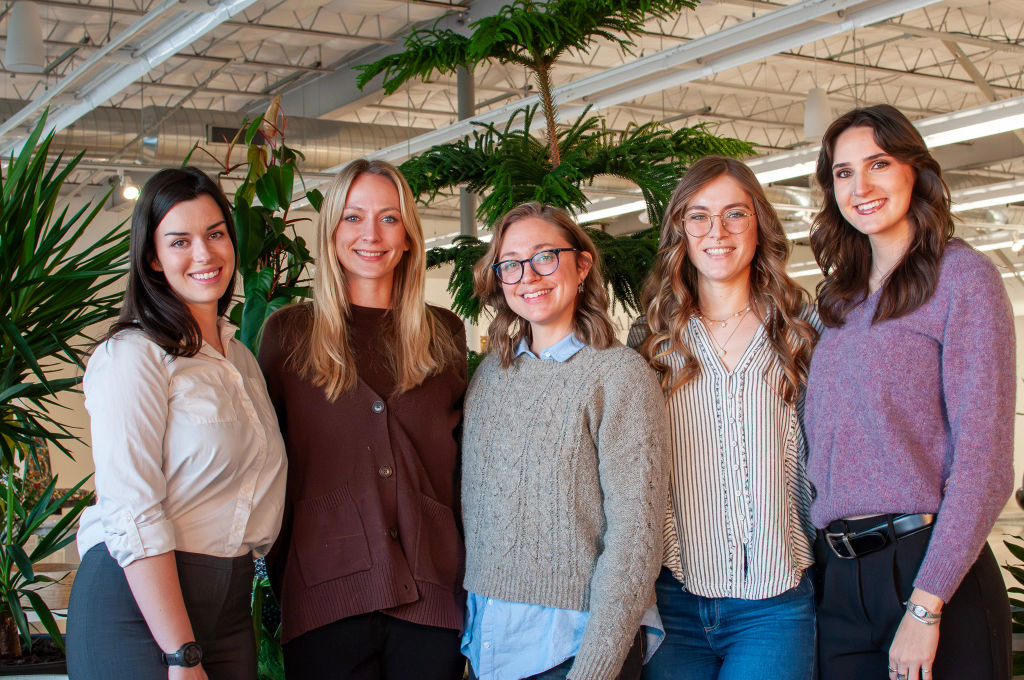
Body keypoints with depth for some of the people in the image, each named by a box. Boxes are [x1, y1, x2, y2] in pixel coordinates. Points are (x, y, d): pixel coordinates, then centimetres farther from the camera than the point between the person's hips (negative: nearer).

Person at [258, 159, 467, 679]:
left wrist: (465, 571, 7)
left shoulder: (444, 334, 10)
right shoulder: (288, 333, 6)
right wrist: (284, 580, 2)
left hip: (432, 597, 2)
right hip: (326, 598, -1)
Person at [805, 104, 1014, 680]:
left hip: (928, 564, -6)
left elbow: (984, 459, -12)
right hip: (841, 578, 6)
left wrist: (926, 604, -17)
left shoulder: (961, 275, -5)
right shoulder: (843, 299, 14)